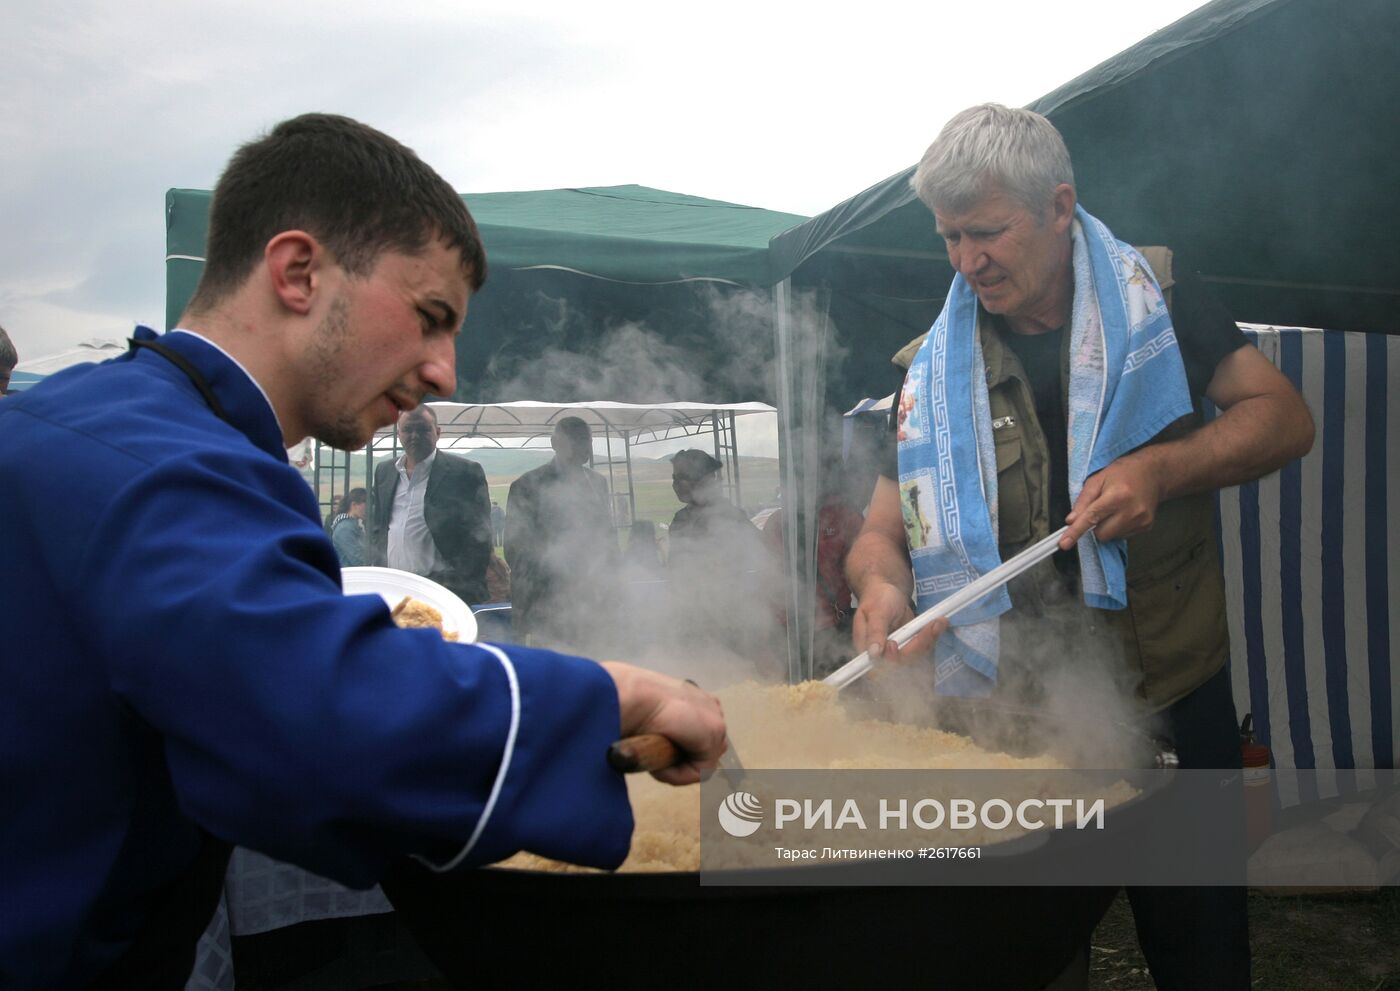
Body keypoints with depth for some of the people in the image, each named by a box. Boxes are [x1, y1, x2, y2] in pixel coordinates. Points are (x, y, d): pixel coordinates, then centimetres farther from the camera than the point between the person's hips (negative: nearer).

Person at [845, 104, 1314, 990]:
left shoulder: (1154, 297, 0)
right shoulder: (935, 368, 0)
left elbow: (1286, 416, -2)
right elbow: (885, 529, 0)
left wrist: (1160, 468, -19)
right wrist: (882, 583, -23)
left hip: (1175, 697, 0)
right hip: (1010, 715, 1)